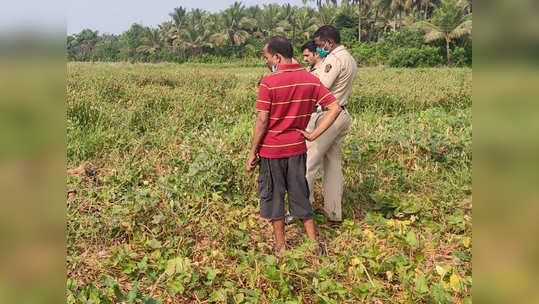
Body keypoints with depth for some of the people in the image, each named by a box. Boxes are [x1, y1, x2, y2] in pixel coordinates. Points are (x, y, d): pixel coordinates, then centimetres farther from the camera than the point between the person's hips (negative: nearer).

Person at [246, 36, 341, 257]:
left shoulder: (268, 82, -15)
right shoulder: (310, 80, 0)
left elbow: (262, 121, -16)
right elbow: (335, 108, -3)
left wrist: (253, 152, -7)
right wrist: (314, 134, -2)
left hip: (271, 149, -4)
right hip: (297, 148, 5)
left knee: (273, 196, 12)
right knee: (299, 195, 17)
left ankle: (280, 247, 23)